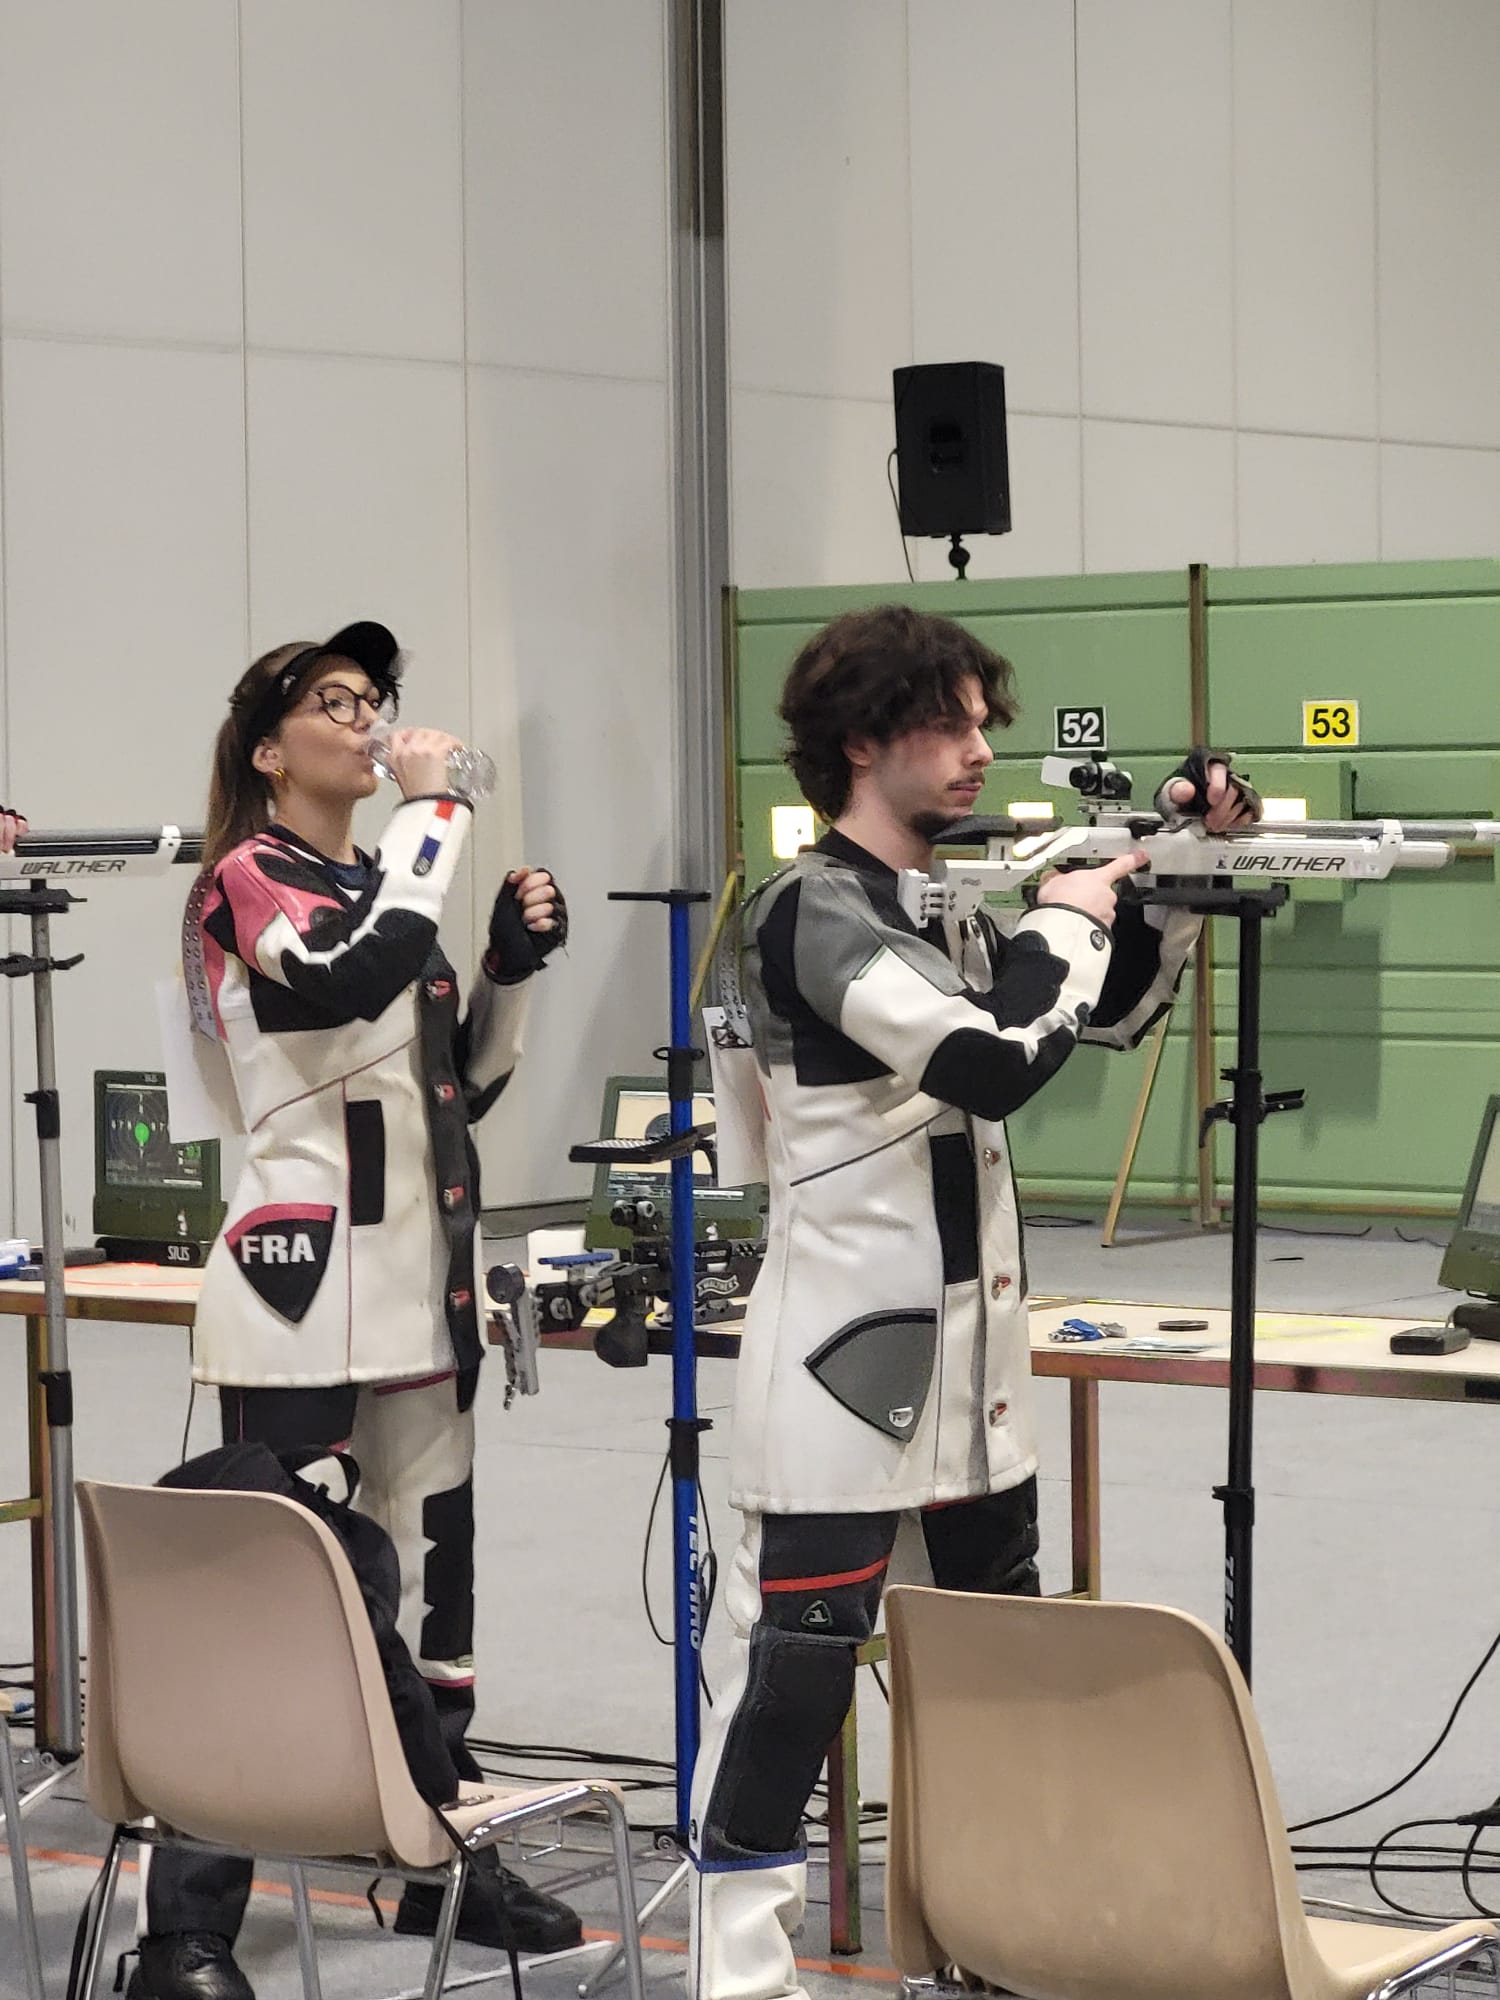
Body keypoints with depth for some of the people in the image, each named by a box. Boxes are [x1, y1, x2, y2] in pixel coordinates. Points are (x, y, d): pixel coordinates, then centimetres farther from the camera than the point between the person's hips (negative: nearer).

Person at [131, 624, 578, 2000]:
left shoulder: (386, 884, 14)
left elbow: (467, 1088, 19)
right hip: (302, 1284, -8)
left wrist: (515, 960, 4)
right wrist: (435, 809, -17)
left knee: (433, 1570, 14)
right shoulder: (247, 881, -8)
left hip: (423, 1281, 8)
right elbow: (363, 977, -28)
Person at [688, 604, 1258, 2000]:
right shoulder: (812, 910, -15)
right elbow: (993, 1062, -26)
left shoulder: (954, 911, 12)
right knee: (795, 1669, -8)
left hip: (972, 1352, 9)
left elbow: (1114, 1014, 22)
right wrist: (1067, 918, -11)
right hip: (846, 1357, -9)